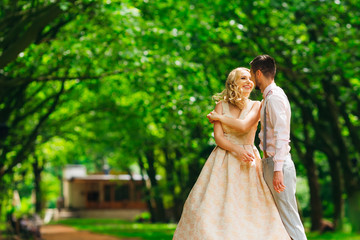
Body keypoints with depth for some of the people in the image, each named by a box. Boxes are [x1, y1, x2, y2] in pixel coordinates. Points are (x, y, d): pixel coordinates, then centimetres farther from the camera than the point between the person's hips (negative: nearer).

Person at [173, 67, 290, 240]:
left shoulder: (256, 106, 4)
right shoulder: (221, 105, 6)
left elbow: (243, 126, -12)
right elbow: (218, 137, -2)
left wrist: (218, 117, 0)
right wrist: (237, 150, -18)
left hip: (248, 163, 0)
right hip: (223, 163, 0)